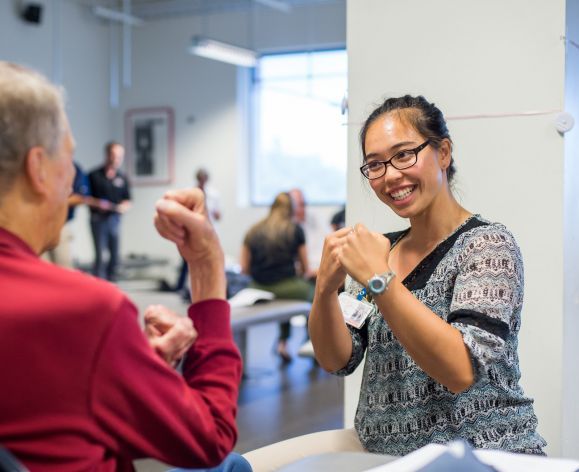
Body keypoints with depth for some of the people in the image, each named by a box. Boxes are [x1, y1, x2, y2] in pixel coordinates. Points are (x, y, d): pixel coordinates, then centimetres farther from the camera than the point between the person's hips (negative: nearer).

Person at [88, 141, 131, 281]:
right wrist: (96, 204, -16)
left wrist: (123, 207, -9)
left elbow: (127, 201, 12)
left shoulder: (122, 178, 8)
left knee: (115, 254, 6)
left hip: (115, 218, 4)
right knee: (100, 254, -8)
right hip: (98, 218, -4)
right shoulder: (94, 175, -2)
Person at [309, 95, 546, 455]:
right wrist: (326, 289, -15)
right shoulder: (381, 249, 7)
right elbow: (337, 360, 2)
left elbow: (461, 371, -22)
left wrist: (380, 280, -28)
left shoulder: (488, 244, -10)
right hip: (388, 457, 5)